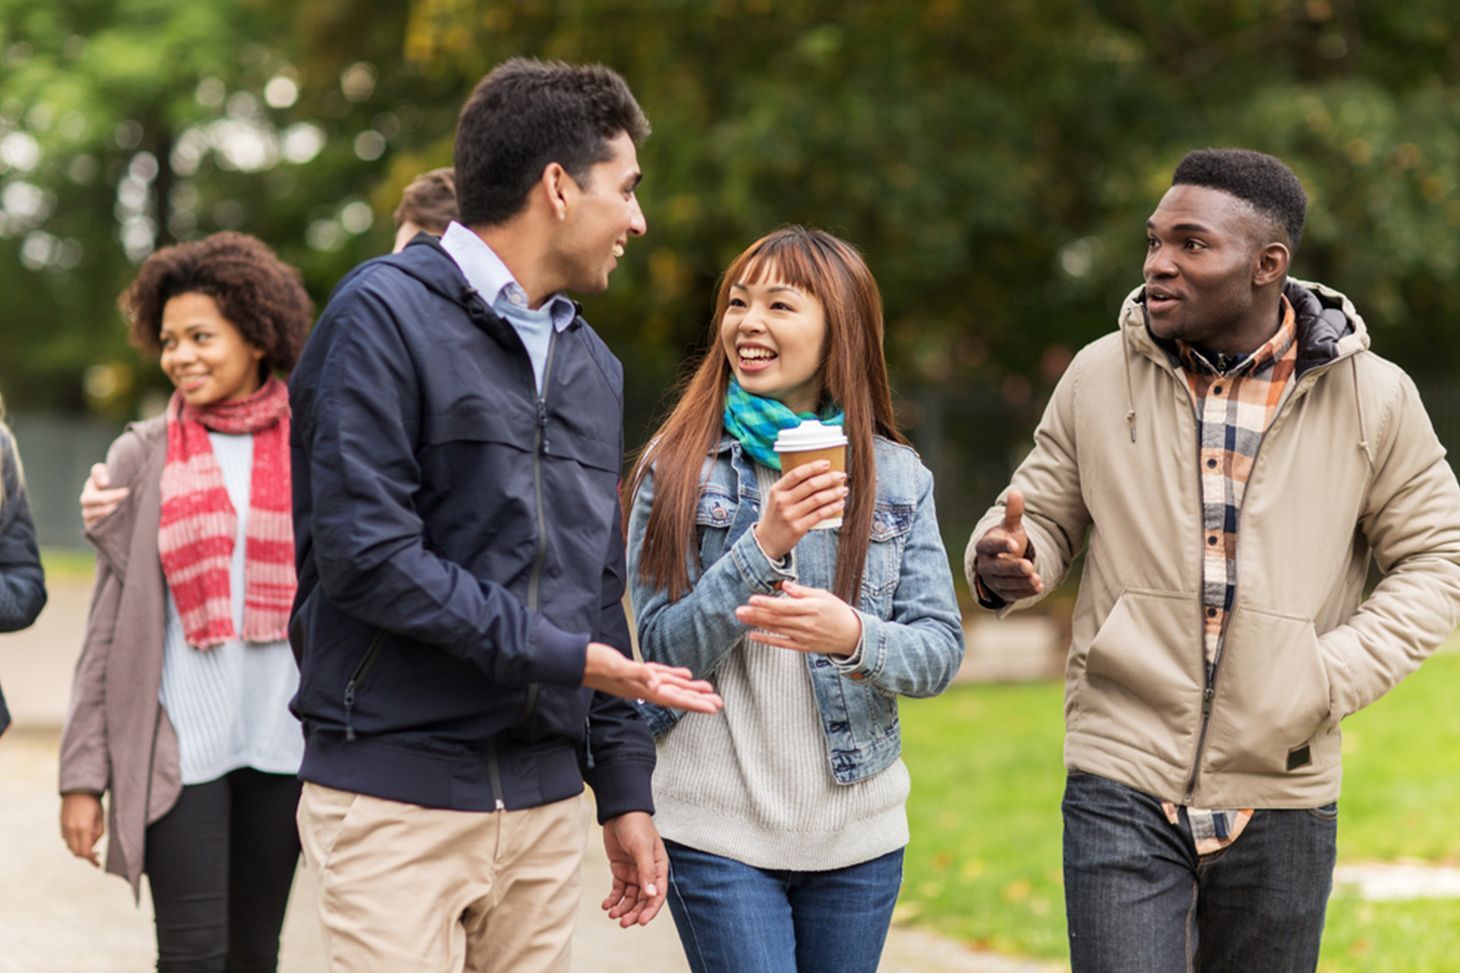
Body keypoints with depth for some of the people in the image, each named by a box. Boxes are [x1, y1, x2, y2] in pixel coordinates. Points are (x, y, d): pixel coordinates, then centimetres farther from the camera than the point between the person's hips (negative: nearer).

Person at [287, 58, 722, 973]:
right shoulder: (387, 315, -6)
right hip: (398, 794, -7)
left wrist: (626, 790, 17)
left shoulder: (593, 364, 18)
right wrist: (559, 656, -14)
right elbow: (366, 553, -16)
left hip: (545, 797, 7)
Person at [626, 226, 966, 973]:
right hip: (716, 832, -2)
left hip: (857, 833, 3)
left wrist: (855, 636, -21)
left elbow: (940, 651, 0)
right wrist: (762, 544, -19)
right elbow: (664, 650, -6)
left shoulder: (897, 477, 5)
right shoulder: (676, 469, -1)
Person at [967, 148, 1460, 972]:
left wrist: (1328, 678, -11)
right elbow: (1045, 518, 9)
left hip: (1280, 796, 1)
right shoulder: (1101, 376, 0)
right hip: (1123, 787, 0)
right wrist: (1008, 563, -16)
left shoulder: (1372, 397, -2)